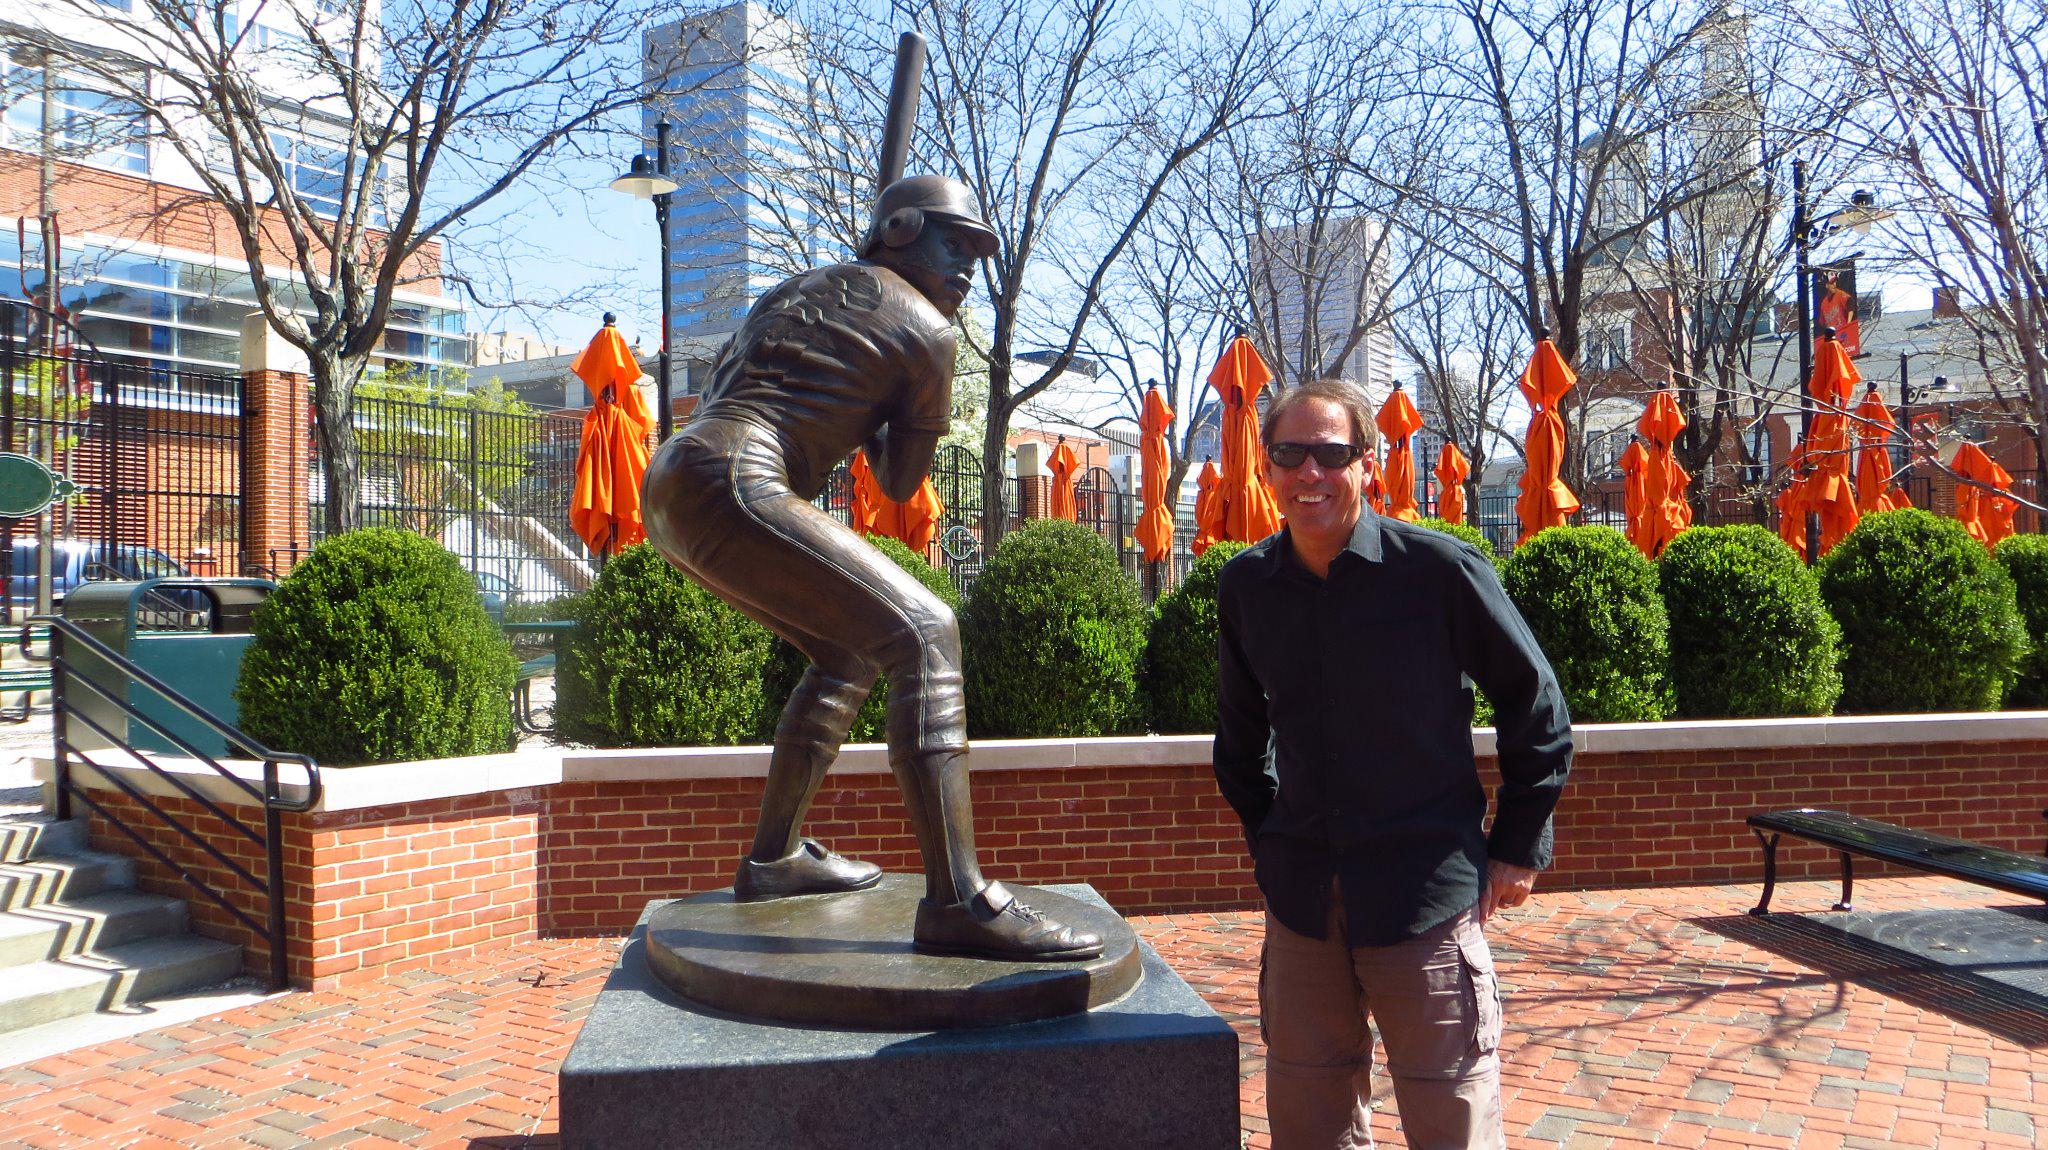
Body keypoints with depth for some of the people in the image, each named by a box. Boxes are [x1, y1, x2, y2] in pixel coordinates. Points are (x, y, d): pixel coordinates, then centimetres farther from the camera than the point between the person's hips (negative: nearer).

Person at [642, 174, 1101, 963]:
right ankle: (958, 901, -25)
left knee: (851, 652, 21)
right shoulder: (926, 332, 5)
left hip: (668, 488, 9)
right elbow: (901, 483, 13)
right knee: (923, 635, -15)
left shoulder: (796, 289, 28)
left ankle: (774, 858, 26)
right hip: (733, 490, -9)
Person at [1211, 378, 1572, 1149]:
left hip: (1427, 890, -4)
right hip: (1301, 896, 4)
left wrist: (1518, 848, 0)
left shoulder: (1441, 570, -10)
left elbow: (1536, 708, 0)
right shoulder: (1246, 585, 2)